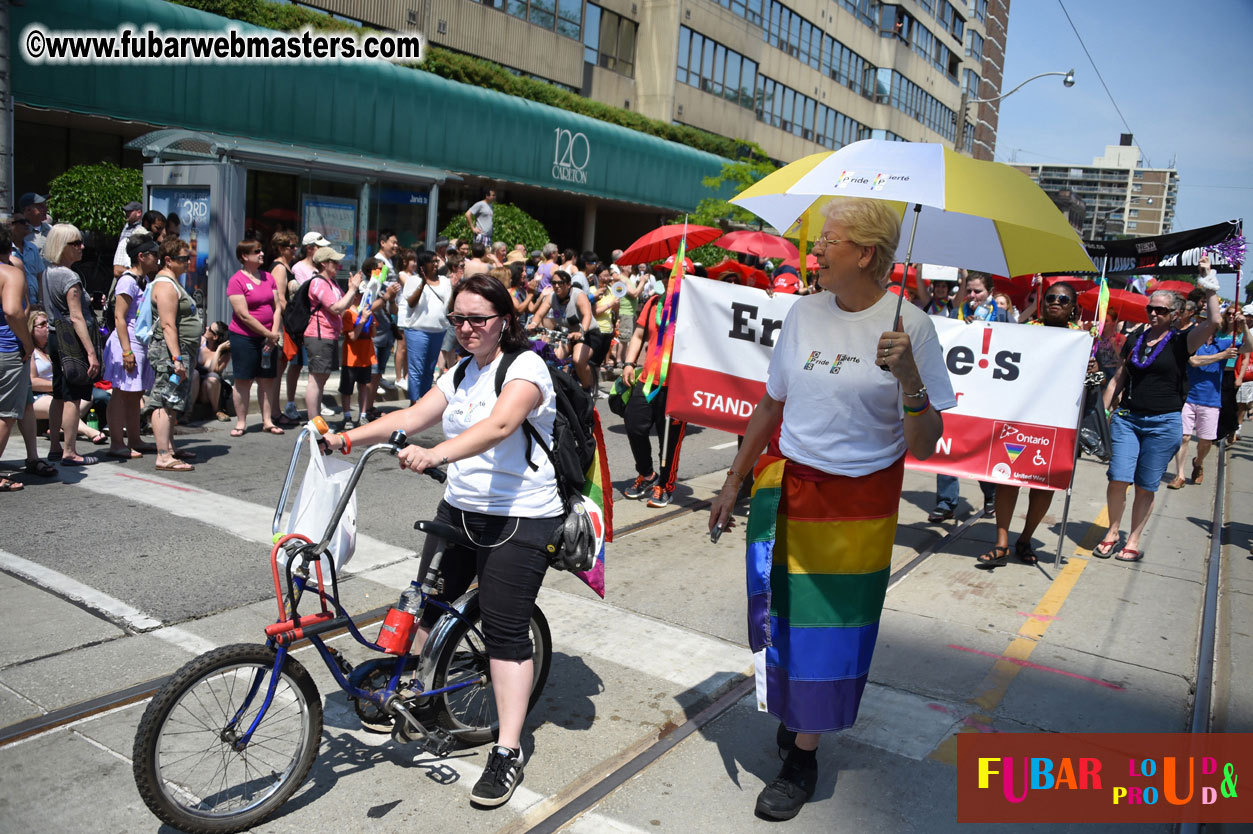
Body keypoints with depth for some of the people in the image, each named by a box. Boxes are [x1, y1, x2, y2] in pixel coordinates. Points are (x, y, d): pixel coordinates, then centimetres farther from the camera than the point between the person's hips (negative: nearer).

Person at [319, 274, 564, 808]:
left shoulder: (525, 366, -13)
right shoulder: (461, 374, 13)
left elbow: (498, 426, -30)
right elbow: (411, 417, 7)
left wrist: (435, 454, -45)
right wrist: (347, 437, -6)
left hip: (520, 518, -8)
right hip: (459, 509, 8)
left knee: (504, 628, -6)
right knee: (429, 602, 15)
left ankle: (508, 751, 3)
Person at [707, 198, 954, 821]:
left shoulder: (909, 325, -10)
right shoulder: (805, 312, 2)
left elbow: (923, 447, -12)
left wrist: (909, 376, -29)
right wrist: (734, 483, 15)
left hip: (859, 508, -3)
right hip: (786, 492, 4)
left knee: (832, 630, 6)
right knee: (782, 617, 11)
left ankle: (803, 754, 25)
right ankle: (790, 714, 39)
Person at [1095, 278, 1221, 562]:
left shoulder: (1180, 342, -2)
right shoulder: (1135, 339, 9)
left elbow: (1213, 322, -21)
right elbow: (1119, 379, 15)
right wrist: (1103, 412, 9)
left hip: (1164, 423, -2)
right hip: (1127, 418, 3)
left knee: (1146, 487, 3)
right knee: (1118, 479, -7)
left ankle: (1133, 540, 16)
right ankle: (1112, 532, 12)